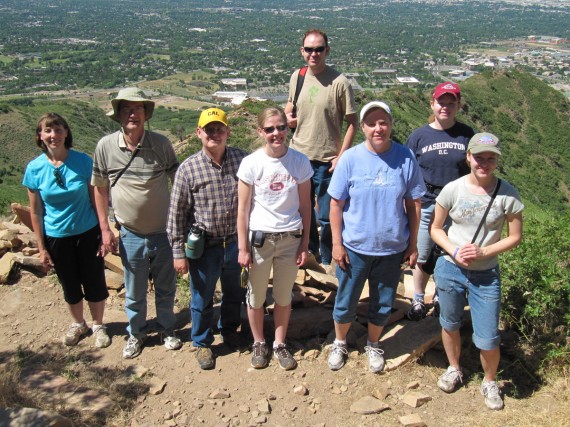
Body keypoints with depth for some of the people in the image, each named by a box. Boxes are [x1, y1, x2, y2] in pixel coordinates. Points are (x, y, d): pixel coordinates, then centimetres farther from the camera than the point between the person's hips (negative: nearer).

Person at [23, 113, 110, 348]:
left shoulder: (83, 161, -12)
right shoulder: (35, 168, -9)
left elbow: (96, 199, -5)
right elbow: (36, 211, -3)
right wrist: (41, 247, -1)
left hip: (88, 233, -1)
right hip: (57, 237, 1)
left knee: (94, 282, 10)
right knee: (70, 285, 17)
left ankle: (98, 325, 33)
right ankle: (78, 324, 42)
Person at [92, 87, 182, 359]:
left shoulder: (161, 143, -10)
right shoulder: (106, 146, -8)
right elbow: (100, 188, 2)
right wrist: (105, 229, 0)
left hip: (164, 231, 0)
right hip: (130, 234, 0)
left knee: (165, 288, 17)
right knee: (134, 292, 16)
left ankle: (166, 329, 39)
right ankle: (136, 333, 39)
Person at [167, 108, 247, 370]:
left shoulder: (242, 160, -8)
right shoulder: (188, 168, -13)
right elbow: (177, 212, -7)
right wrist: (178, 252, -6)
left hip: (235, 241, 2)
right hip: (204, 245, -2)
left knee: (233, 293, 22)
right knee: (202, 298, 15)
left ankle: (230, 330, 49)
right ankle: (202, 343, 38)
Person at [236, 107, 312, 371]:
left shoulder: (300, 162, -6)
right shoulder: (251, 163, -10)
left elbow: (305, 206, 1)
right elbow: (243, 209, -6)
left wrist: (305, 243, 1)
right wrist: (243, 248, -6)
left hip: (291, 237, 1)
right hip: (260, 237, -1)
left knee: (284, 295, 15)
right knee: (256, 295, 13)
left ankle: (279, 344, 34)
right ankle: (259, 343, 35)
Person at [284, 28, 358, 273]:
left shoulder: (339, 82, -13)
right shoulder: (297, 77, 2)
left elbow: (352, 123, -9)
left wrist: (341, 156, -15)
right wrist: (288, 115, -3)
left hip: (326, 160, -5)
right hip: (298, 155, 5)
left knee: (327, 216, 4)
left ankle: (328, 260, 25)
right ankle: (310, 250, 42)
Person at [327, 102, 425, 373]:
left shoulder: (406, 158, -7)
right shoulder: (350, 159, -10)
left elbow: (413, 204, 0)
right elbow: (336, 204, -6)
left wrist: (412, 244, 2)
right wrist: (337, 244, -7)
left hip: (392, 249, 1)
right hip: (354, 248, -1)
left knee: (383, 305, 17)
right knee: (346, 303, 14)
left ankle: (373, 345, 43)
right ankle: (340, 343, 40)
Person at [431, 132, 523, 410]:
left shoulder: (507, 195, -10)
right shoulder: (453, 190, -8)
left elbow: (515, 236, -3)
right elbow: (435, 228, 1)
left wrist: (483, 252, -16)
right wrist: (453, 251, -17)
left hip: (486, 275, -1)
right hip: (450, 270, 1)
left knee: (487, 339, 1)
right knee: (450, 325, 19)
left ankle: (489, 382, 32)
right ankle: (454, 369, 46)